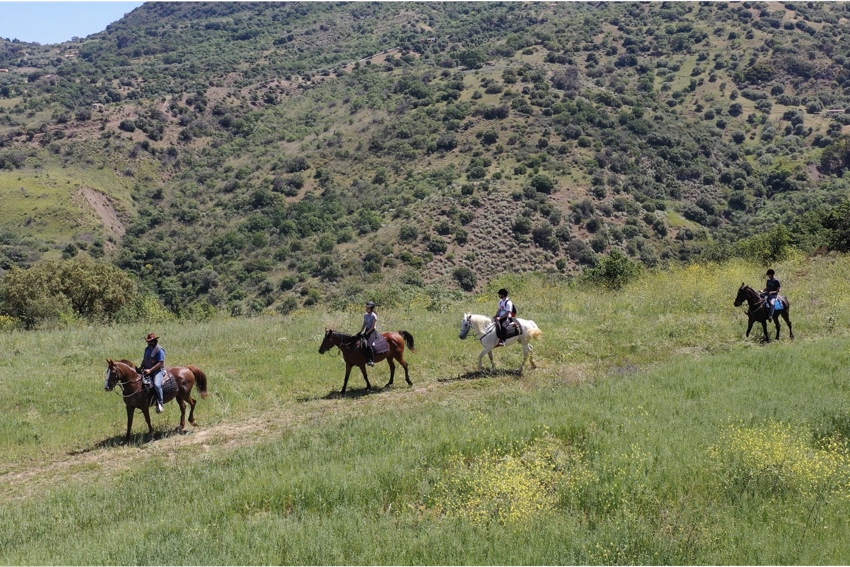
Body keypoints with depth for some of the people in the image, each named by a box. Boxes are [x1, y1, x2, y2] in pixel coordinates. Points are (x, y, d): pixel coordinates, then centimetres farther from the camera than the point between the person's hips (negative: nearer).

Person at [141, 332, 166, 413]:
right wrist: (142, 368, 6)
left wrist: (150, 370, -22)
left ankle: (160, 403, -21)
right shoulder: (147, 349, 14)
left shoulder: (159, 350, -11)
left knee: (157, 385, -32)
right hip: (147, 370, 9)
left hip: (158, 370, -9)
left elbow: (161, 363, -17)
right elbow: (144, 359, 25)